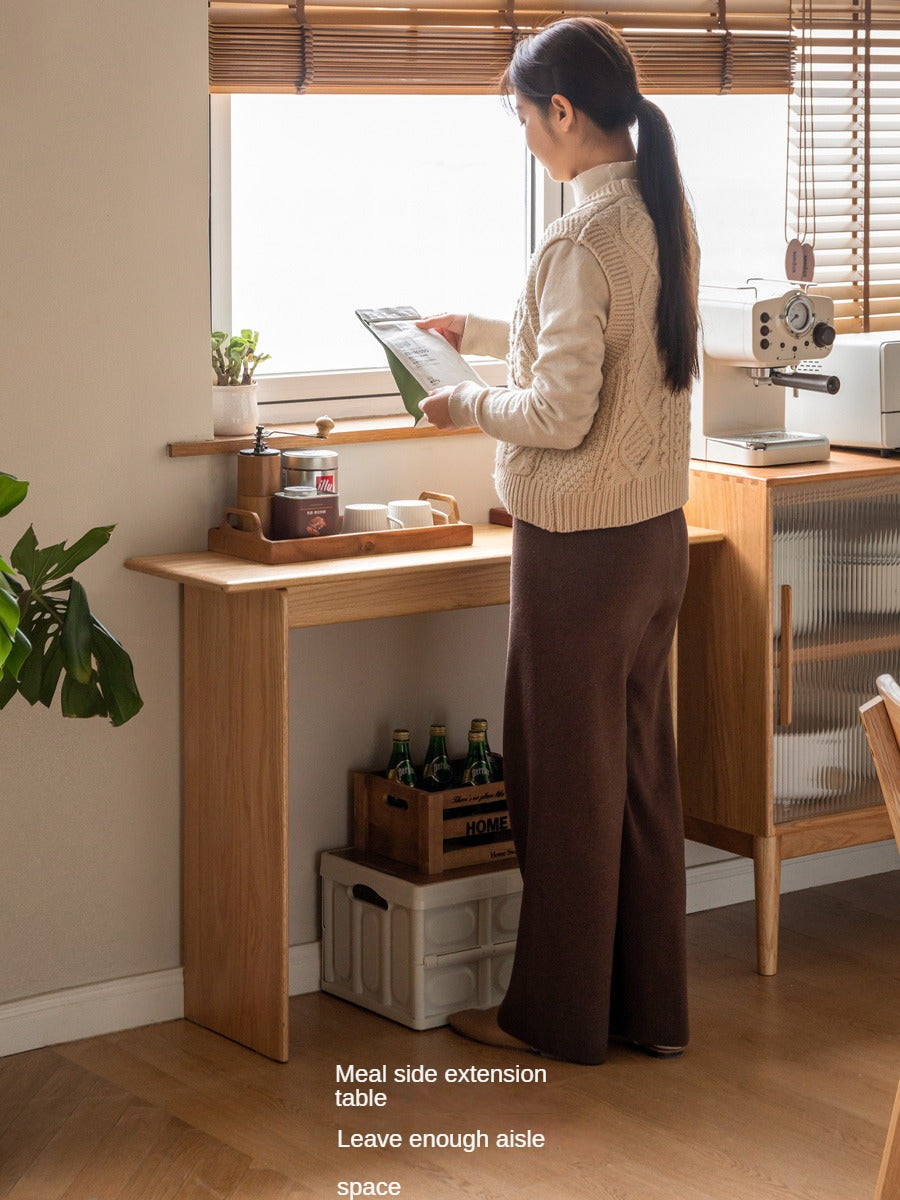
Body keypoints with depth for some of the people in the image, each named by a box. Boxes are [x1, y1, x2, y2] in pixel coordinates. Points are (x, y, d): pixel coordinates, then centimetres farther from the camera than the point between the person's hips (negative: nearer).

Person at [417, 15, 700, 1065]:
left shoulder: (581, 242, -22)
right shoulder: (669, 215, 6)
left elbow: (561, 415, -23)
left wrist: (465, 405, -5)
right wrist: (488, 335, 26)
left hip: (579, 545, -8)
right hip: (659, 533, 8)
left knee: (567, 781, 5)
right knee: (642, 771, 15)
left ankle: (558, 1015, 18)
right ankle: (651, 1007, 25)